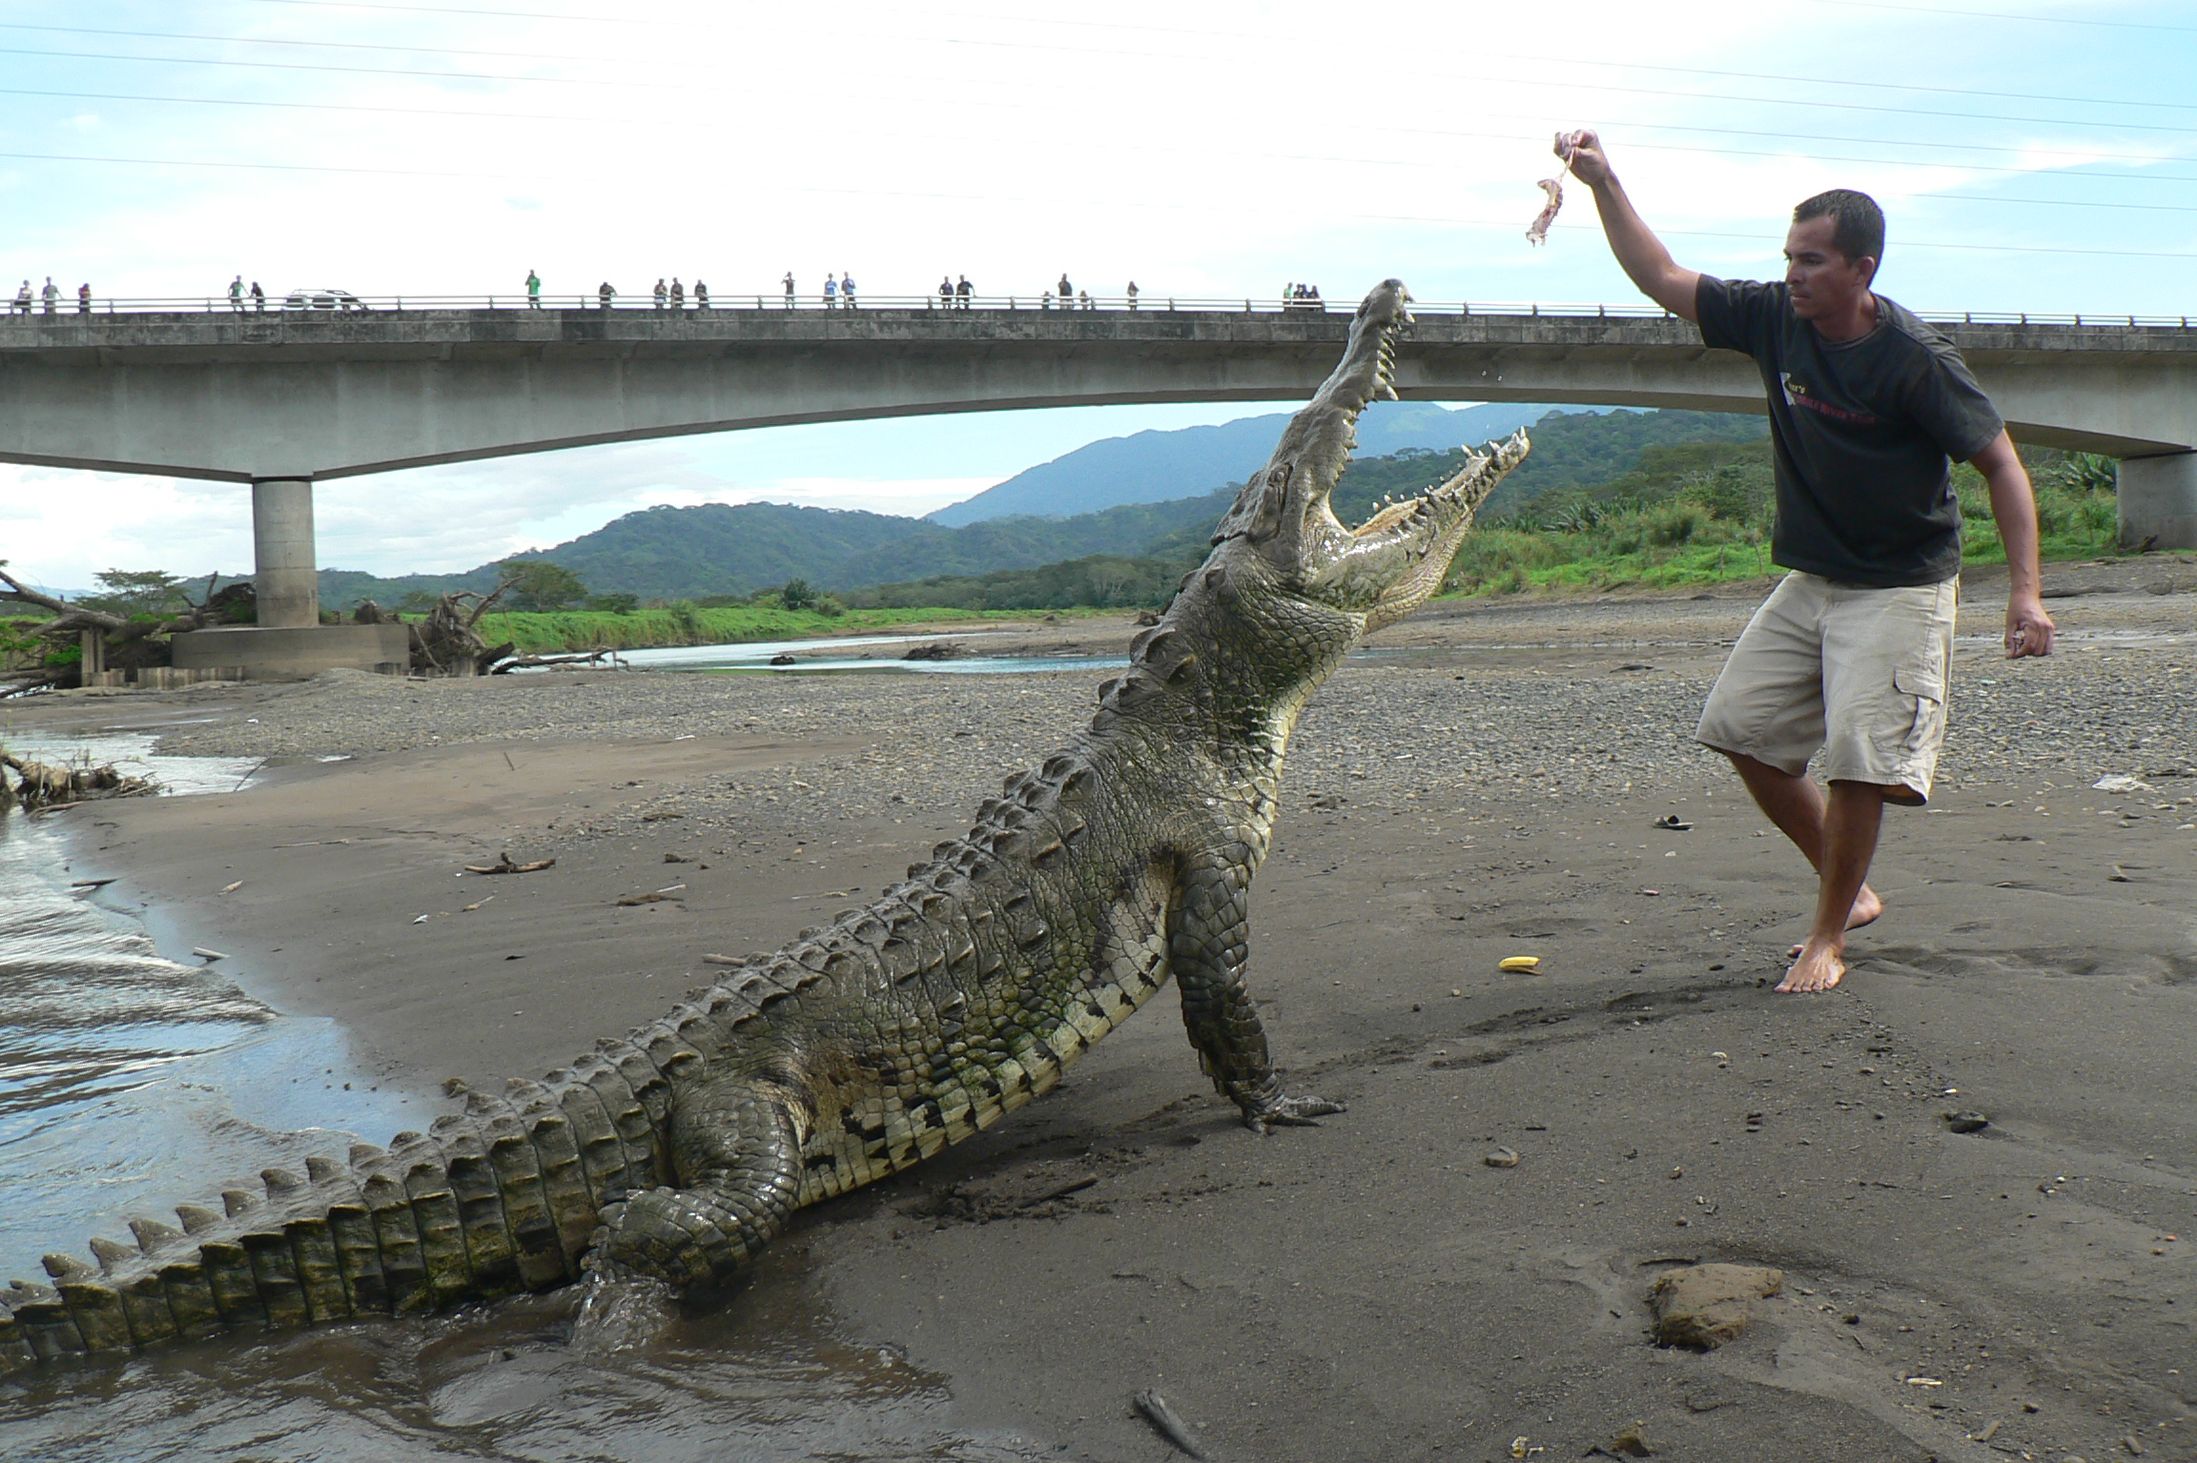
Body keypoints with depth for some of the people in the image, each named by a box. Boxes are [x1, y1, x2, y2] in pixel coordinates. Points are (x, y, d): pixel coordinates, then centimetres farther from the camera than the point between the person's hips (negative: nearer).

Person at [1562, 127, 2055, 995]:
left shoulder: (1916, 360, -18)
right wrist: (1604, 184, -5)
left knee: (1860, 760, -14)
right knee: (1742, 729, 4)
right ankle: (1850, 893, 20)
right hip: (1808, 582, 7)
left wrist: (2025, 591, -22)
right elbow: (1661, 279, 5)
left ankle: (1827, 937, 4)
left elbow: (2000, 465, -14)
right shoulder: (1773, 319, -3)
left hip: (1900, 591, -6)